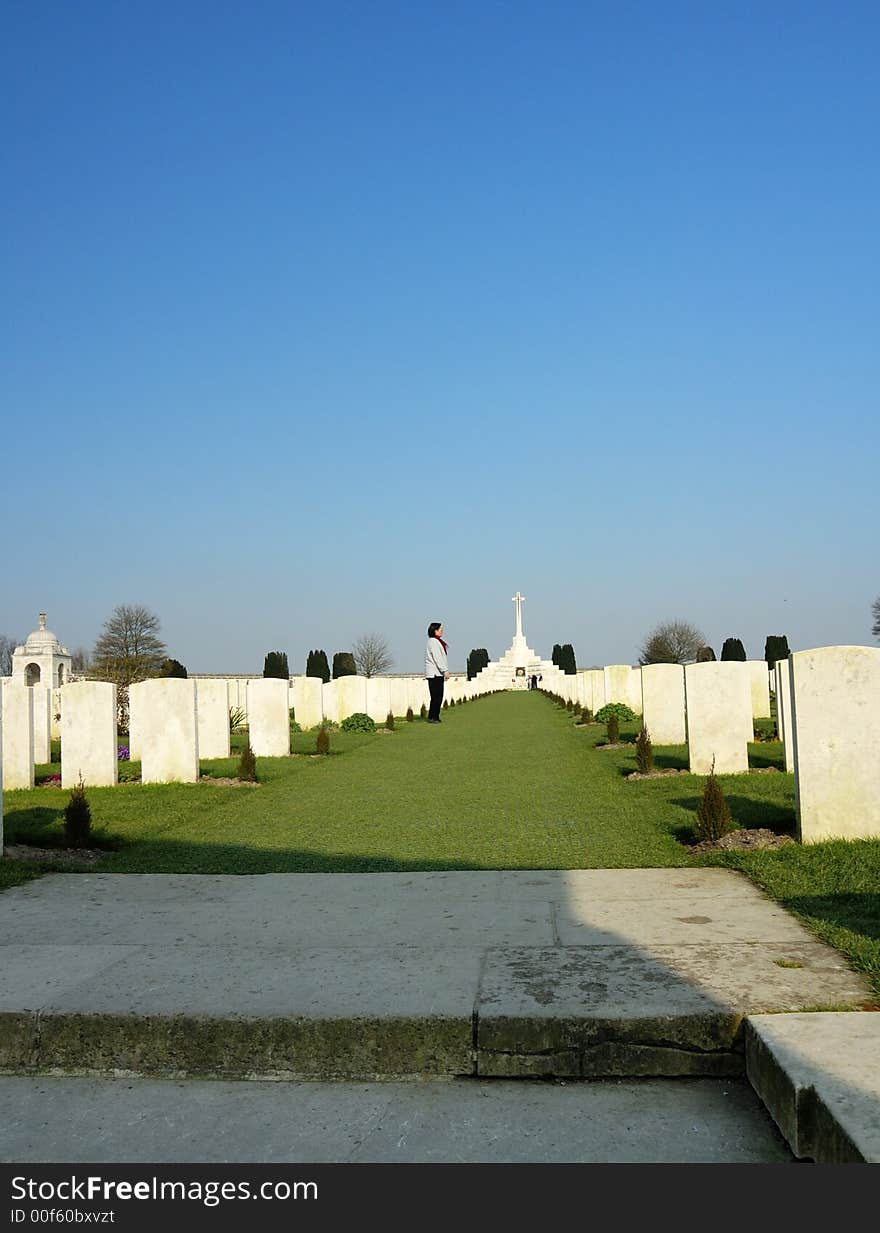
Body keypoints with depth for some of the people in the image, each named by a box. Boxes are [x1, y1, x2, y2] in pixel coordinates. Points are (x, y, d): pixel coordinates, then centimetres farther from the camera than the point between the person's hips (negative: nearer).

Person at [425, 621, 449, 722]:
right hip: (435, 673, -10)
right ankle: (432, 717, -5)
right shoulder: (433, 642, -13)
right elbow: (437, 658, -18)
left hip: (438, 673, 10)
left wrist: (444, 671, 19)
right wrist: (445, 671, -17)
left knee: (438, 696, 10)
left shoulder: (437, 641, 19)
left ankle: (435, 717, 13)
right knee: (436, 696, -9)